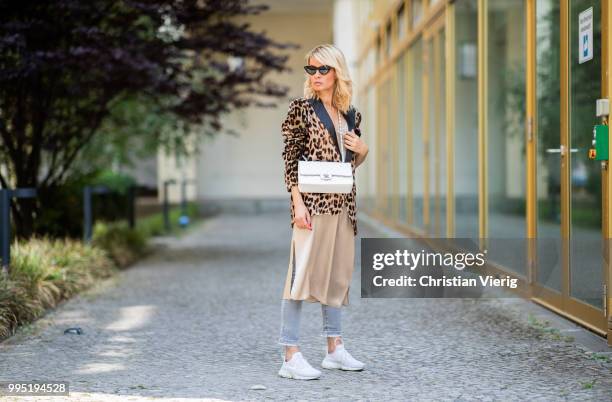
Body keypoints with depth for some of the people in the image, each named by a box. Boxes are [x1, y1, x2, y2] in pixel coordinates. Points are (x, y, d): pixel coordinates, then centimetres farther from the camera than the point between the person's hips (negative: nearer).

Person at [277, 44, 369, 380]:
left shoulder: (350, 114, 13)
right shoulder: (301, 108, -3)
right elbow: (290, 160, -7)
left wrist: (362, 149, 1)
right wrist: (298, 203, -16)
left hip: (343, 202, 7)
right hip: (313, 201, -6)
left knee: (338, 273, 12)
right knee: (302, 272, -10)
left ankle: (334, 348, 22)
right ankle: (291, 356, -10)